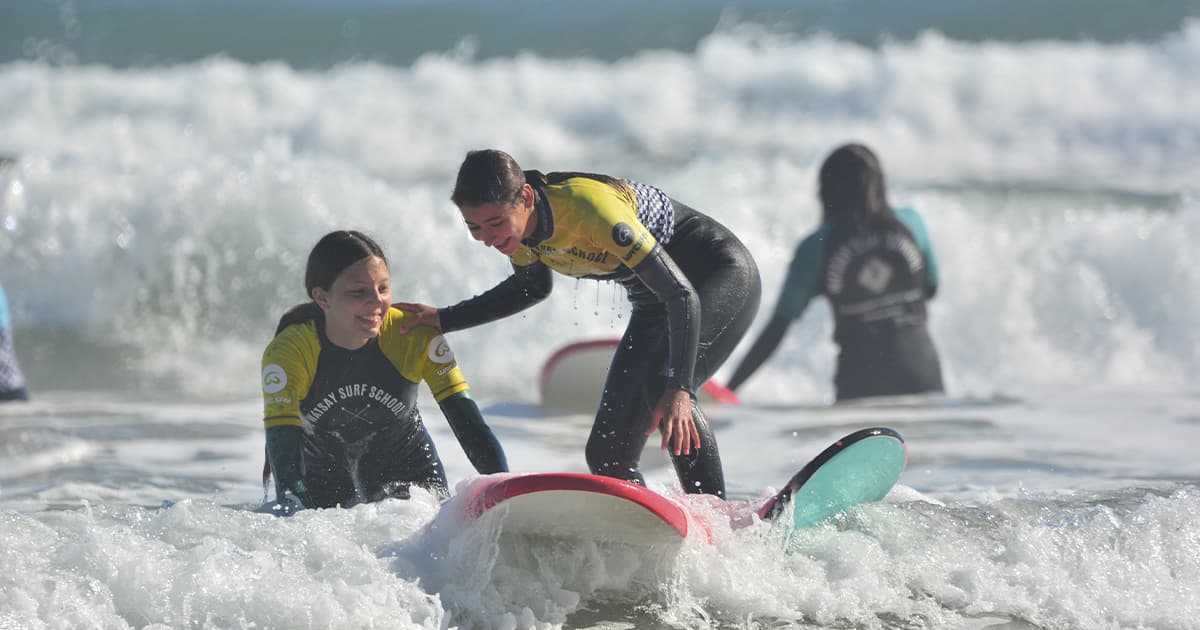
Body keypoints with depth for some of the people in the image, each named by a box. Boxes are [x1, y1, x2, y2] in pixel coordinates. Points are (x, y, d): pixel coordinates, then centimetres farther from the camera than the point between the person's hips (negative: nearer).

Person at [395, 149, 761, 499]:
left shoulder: (588, 207, -34)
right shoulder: (514, 223, -11)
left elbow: (682, 295, -35)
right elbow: (533, 287, 13)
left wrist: (678, 389, -46)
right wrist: (442, 320, 7)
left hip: (723, 274, -8)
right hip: (655, 306, 8)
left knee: (661, 381, -35)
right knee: (607, 453, -2)